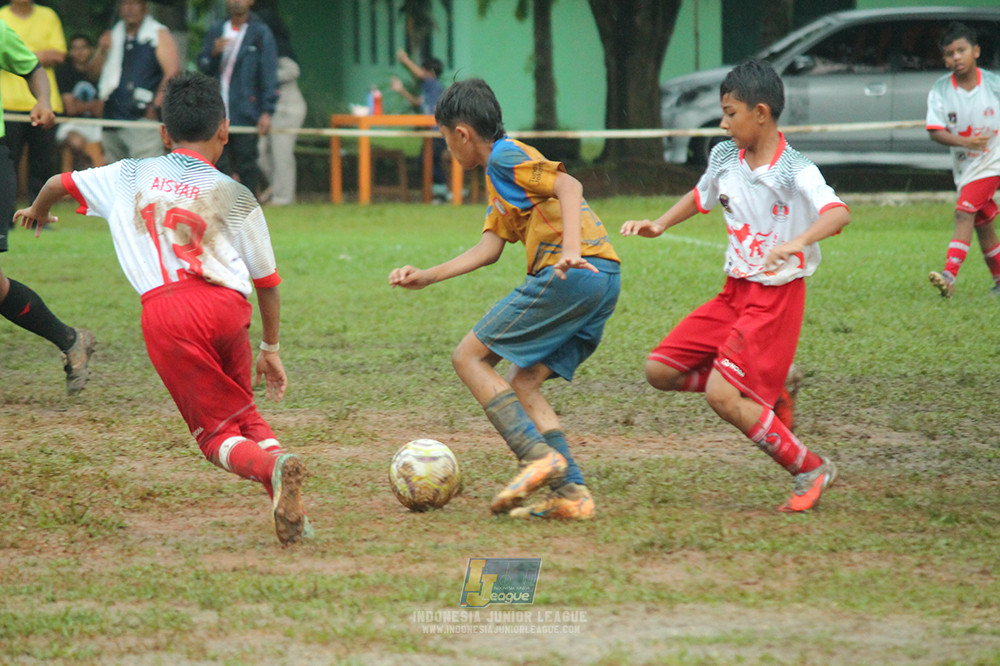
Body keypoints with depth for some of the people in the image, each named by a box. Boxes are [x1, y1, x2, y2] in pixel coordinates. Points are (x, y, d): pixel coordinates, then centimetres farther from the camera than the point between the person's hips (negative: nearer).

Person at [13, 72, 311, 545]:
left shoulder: (130, 177, 20)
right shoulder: (236, 196, 16)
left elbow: (59, 184, 33)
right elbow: (266, 280, 18)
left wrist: (37, 213, 56)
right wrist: (270, 348, 30)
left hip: (165, 313, -1)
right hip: (228, 308, 1)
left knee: (218, 433, 4)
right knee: (244, 413, 19)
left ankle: (274, 467, -29)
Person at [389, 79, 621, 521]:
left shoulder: (505, 156, -1)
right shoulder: (499, 174, 29)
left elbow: (568, 186, -15)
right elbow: (489, 248, 25)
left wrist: (571, 251, -28)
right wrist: (425, 278, 23)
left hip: (570, 274, -9)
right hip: (605, 280, 9)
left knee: (469, 358, -3)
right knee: (522, 384, 12)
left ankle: (539, 455, -16)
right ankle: (571, 493, 0)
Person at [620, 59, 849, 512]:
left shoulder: (796, 172, -18)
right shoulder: (724, 159, 5)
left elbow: (838, 212, -35)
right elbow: (701, 197, 27)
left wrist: (798, 242, -52)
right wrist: (659, 225, 12)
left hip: (778, 294, -8)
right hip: (735, 291, 8)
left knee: (721, 396, -21)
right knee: (661, 371, 0)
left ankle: (811, 470, -5)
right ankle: (768, 384, 14)